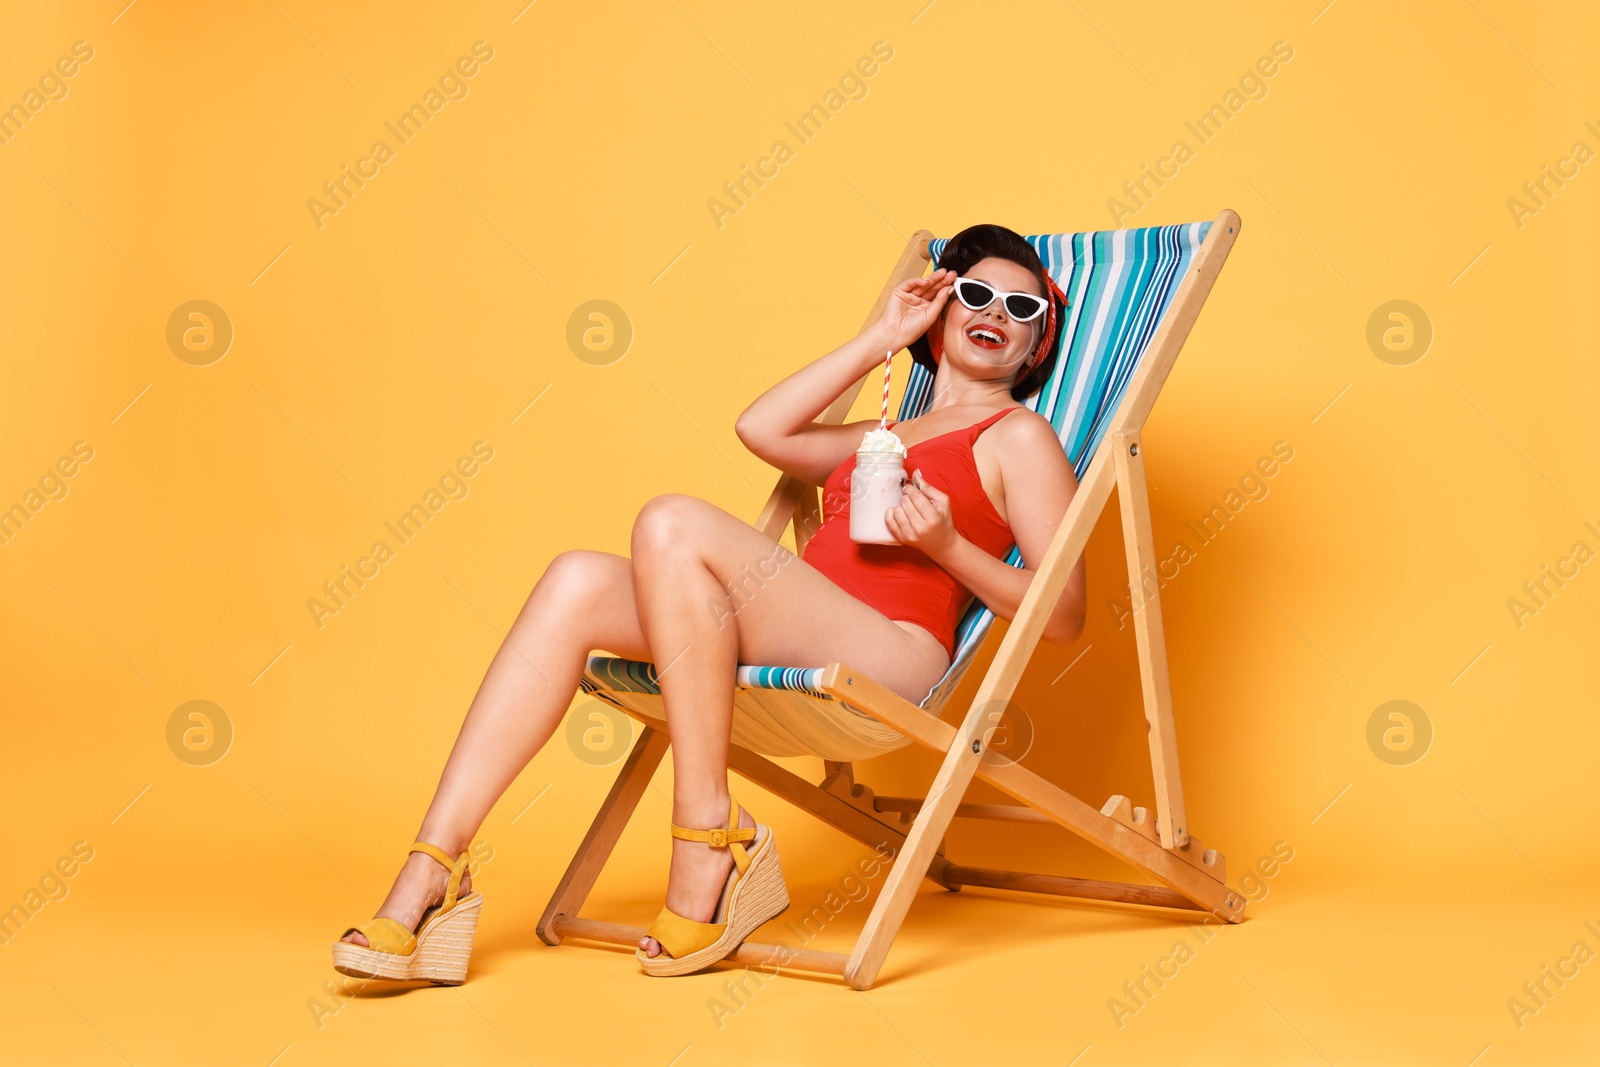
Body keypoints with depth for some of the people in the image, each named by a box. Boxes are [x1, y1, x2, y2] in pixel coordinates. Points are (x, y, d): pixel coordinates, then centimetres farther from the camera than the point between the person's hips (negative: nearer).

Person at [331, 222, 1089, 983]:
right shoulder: (886, 436, 34)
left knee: (672, 523, -27)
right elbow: (760, 428, 20)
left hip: (892, 655, -7)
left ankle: (710, 841, -24)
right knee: (579, 582, -16)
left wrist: (945, 544, -11)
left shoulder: (1018, 437, 14)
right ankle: (429, 879, -24)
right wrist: (880, 339, 24)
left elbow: (1064, 618, 4)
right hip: (785, 654, 7)